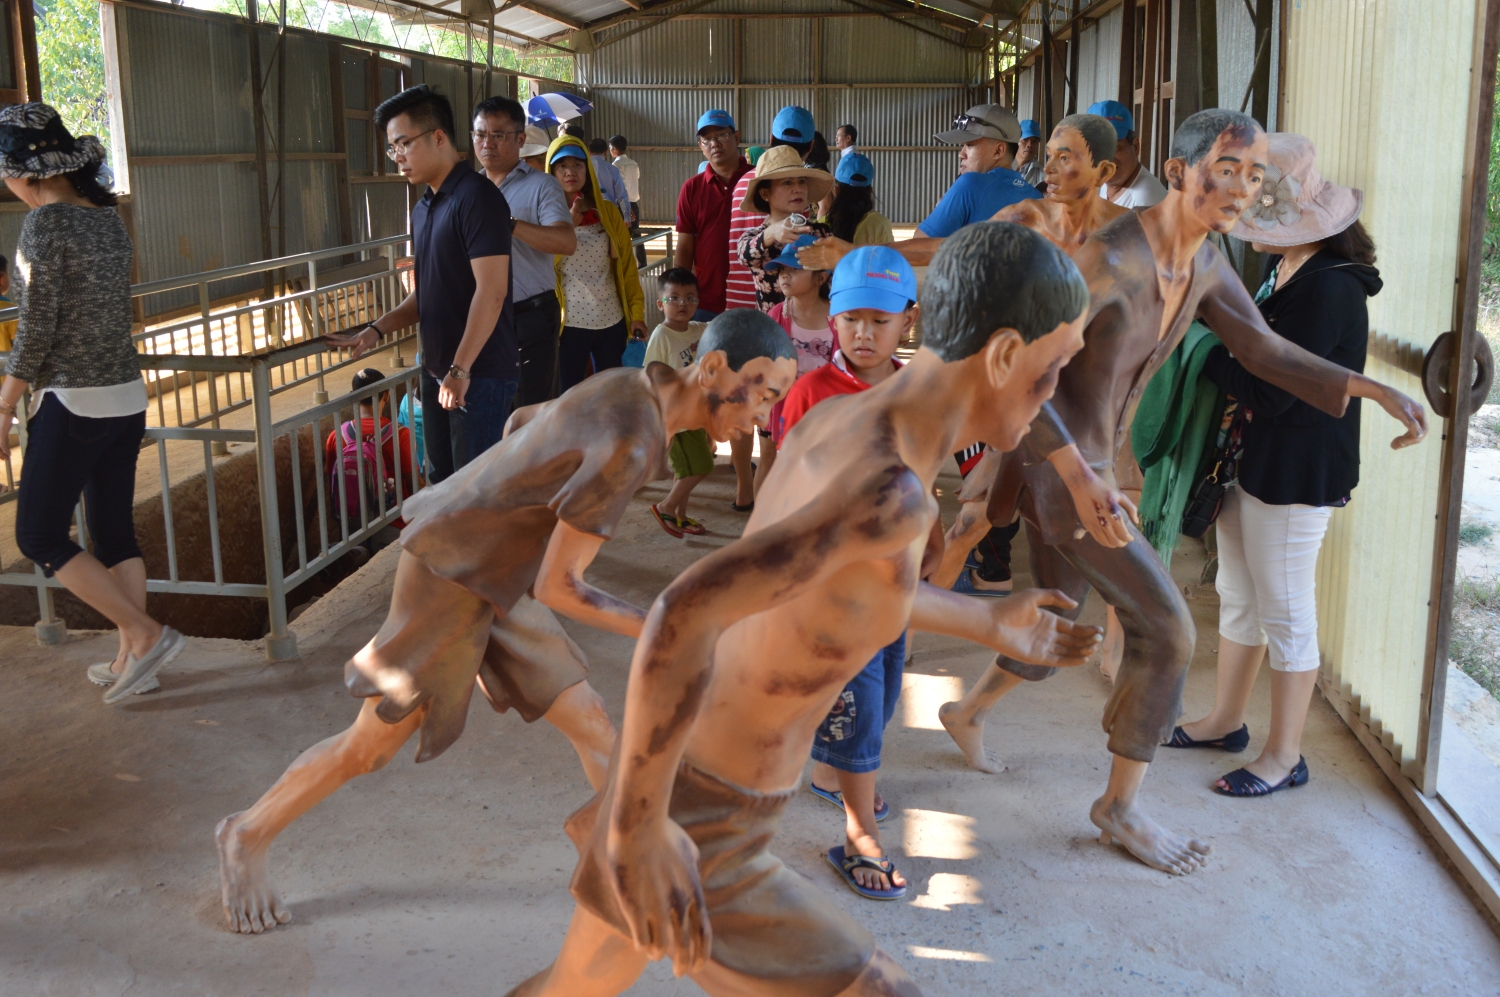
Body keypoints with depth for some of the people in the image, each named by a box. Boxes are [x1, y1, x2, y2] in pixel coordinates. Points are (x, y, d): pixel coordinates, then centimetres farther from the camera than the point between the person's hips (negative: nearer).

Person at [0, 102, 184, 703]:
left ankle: (146, 635, 0)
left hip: (74, 404, -8)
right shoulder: (108, 217, 8)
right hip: (128, 397, 8)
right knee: (115, 532, 14)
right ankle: (132, 661, 21)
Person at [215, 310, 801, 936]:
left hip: (490, 573, 9)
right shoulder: (632, 445, -31)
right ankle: (249, 837, 31)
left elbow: (522, 420, 16)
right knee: (374, 744, 8)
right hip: (450, 578, -9)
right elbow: (556, 587, -27)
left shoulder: (628, 388, -2)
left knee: (588, 721, 8)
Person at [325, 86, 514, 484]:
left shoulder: (477, 197, -15)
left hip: (479, 374, -9)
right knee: (441, 481, 16)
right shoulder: (425, 208, 14)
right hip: (437, 371, 9)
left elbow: (491, 291, -21)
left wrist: (461, 370, -22)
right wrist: (376, 330, 4)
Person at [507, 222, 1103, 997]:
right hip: (695, 835, -9)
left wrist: (992, 622, 29)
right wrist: (640, 825, -28)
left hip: (676, 786, 9)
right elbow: (682, 614, -40)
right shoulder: (892, 489, -30)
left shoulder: (832, 417, 1)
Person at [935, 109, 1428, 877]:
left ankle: (967, 712, 49)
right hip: (1059, 468, -9)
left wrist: (1367, 388, 0)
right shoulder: (1109, 260, -25)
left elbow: (1264, 350, 12)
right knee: (1166, 630, -5)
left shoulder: (1206, 265, 3)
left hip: (1087, 464, 9)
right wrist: (1080, 480, -38)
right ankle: (1120, 806, 12)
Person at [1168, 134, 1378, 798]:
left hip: (1296, 474, -10)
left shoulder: (1330, 289, -23)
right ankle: (1227, 721, 36)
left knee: (1285, 615, 2)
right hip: (1251, 460, 10)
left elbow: (1272, 391, -26)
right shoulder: (1285, 274, 8)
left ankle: (1284, 756, 16)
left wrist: (1208, 355, -14)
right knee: (1238, 596, 19)